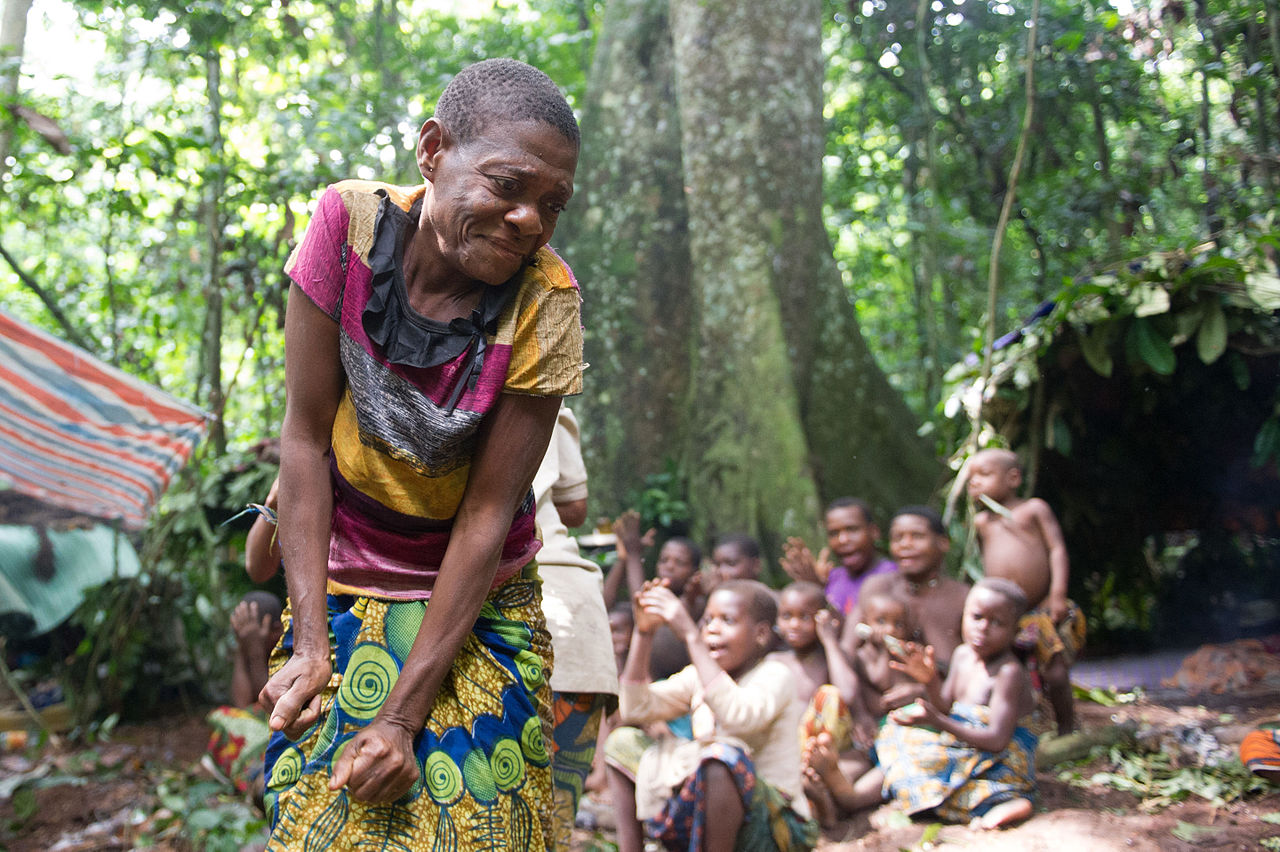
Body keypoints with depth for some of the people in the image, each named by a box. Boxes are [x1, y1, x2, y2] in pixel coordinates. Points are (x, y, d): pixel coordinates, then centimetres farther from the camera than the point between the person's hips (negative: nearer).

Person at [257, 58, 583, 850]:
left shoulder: (546, 302, -18)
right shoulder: (351, 224, -16)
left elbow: (489, 513, -18)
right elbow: (306, 436, -12)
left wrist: (403, 713, -21)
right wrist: (309, 641, -15)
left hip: (476, 600, 0)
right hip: (344, 583, 1)